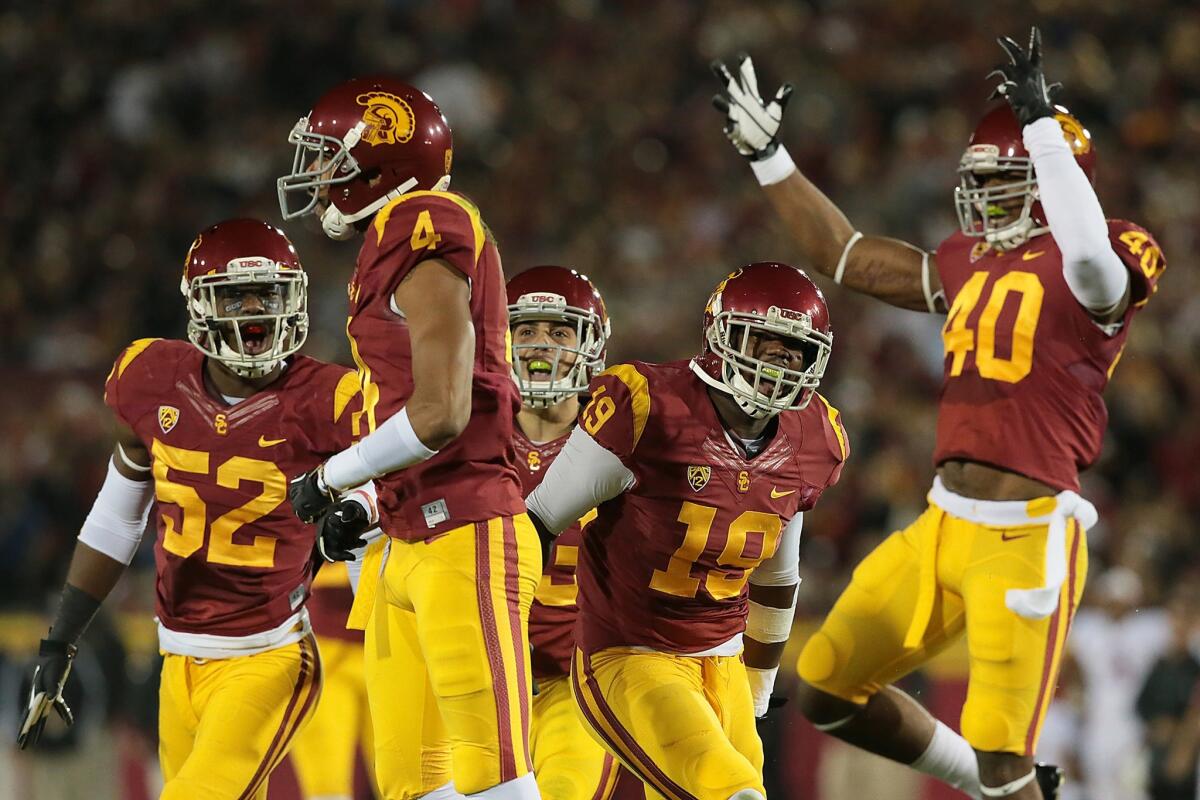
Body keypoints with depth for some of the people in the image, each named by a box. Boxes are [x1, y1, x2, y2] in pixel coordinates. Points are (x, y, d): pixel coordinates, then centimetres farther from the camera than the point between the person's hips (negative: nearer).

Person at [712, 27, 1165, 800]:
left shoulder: (1113, 259, -9)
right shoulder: (973, 261, 14)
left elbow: (1091, 258, -36)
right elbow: (851, 259, 27)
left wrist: (1043, 124, -31)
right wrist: (769, 158, 28)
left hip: (1026, 538, -8)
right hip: (945, 526, 8)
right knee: (829, 691, 15)